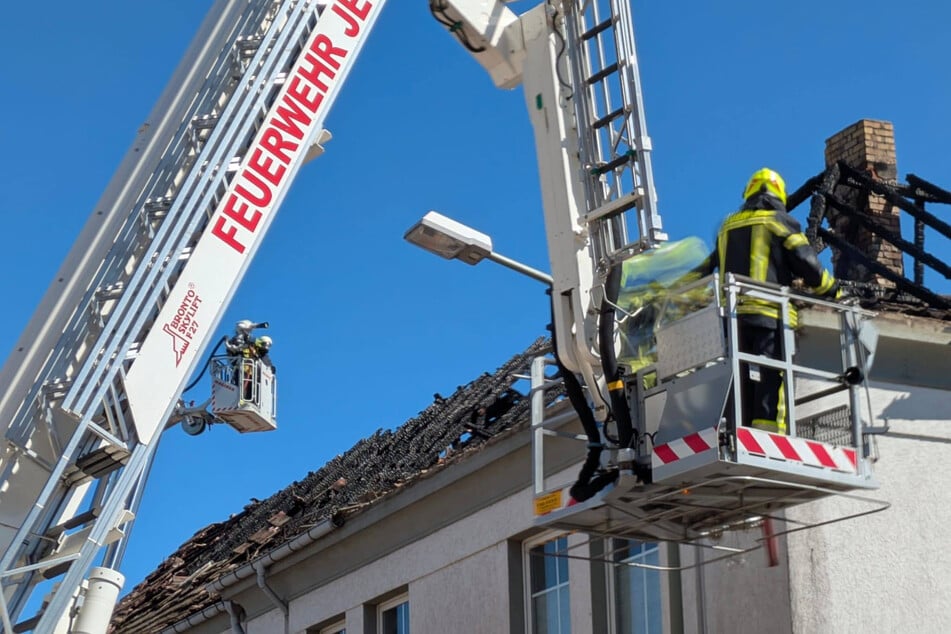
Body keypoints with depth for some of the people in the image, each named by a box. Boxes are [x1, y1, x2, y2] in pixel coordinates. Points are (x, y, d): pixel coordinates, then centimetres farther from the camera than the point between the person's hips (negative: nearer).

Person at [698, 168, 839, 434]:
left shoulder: (728, 226, 21)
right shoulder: (781, 222, 6)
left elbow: (707, 269, 26)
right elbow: (807, 265, 0)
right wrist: (834, 292, 12)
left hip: (733, 313, 5)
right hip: (770, 313, -5)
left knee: (743, 379, 5)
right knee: (771, 378, -11)